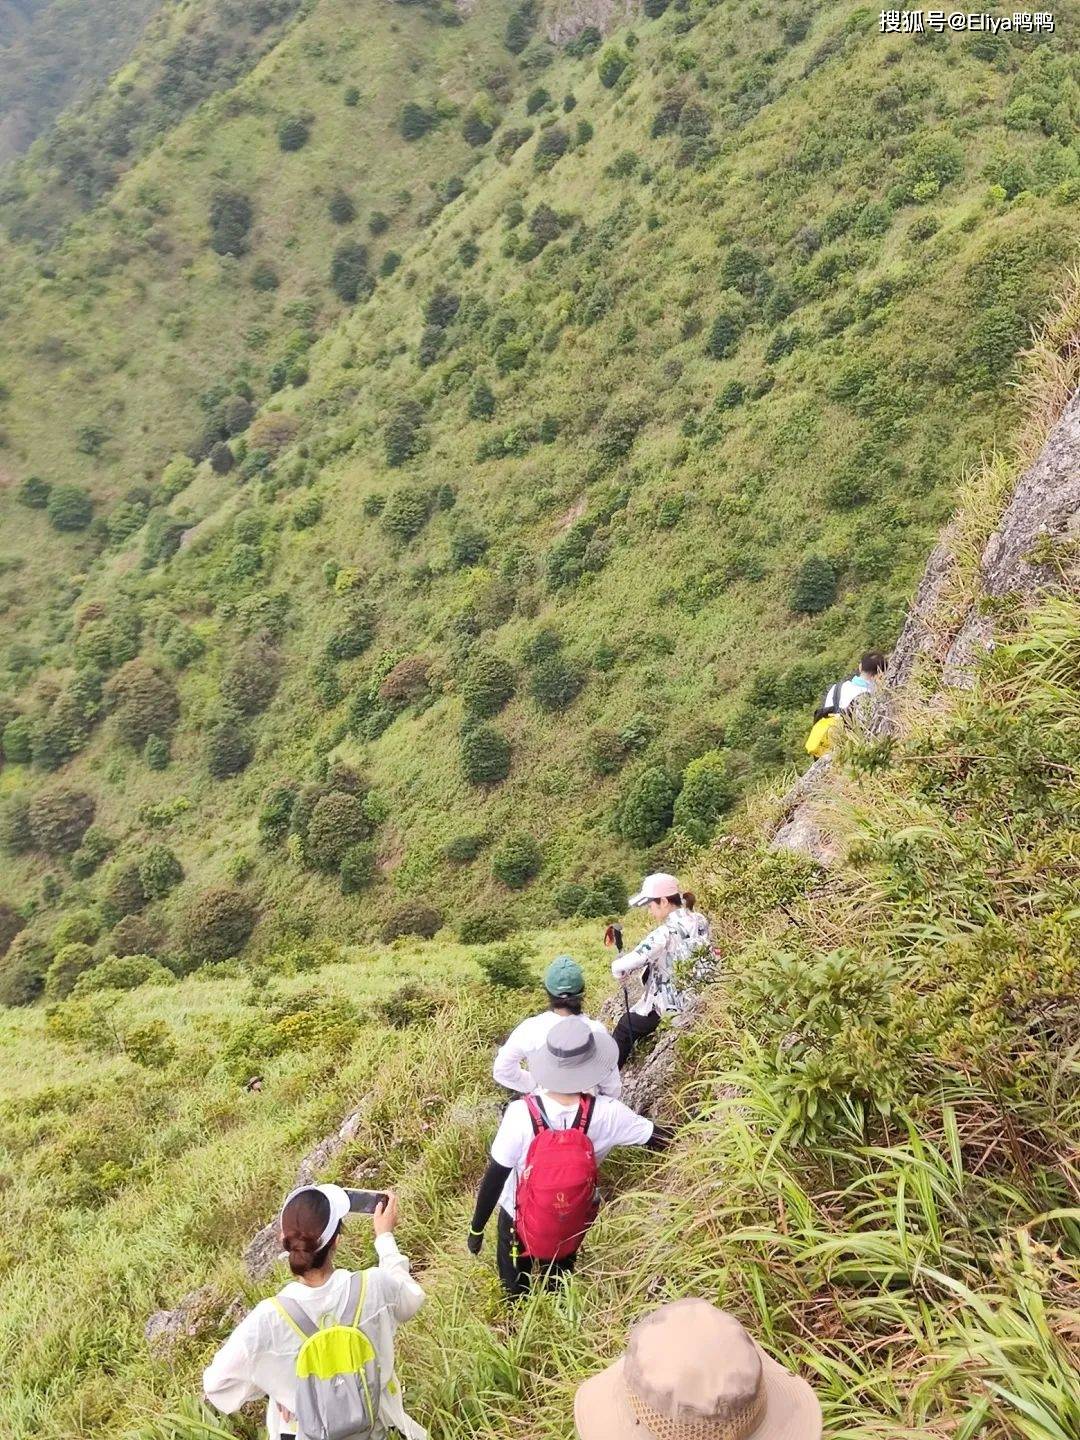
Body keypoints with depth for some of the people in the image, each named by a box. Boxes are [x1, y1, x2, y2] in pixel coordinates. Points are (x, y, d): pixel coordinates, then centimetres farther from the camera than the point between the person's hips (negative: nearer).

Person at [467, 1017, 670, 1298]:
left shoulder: (521, 1114, -34)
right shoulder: (605, 1114, -29)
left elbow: (494, 1178, -23)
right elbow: (663, 1139, -14)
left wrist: (476, 1227, -8)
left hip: (520, 1218, -1)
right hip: (573, 1221, 2)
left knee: (515, 1288, 28)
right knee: (557, 1286, 32)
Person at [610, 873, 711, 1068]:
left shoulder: (665, 934, -29)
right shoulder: (701, 921, -5)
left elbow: (625, 964, -33)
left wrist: (617, 968, -9)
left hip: (669, 1007, -7)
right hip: (697, 999, 7)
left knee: (624, 1029, 15)